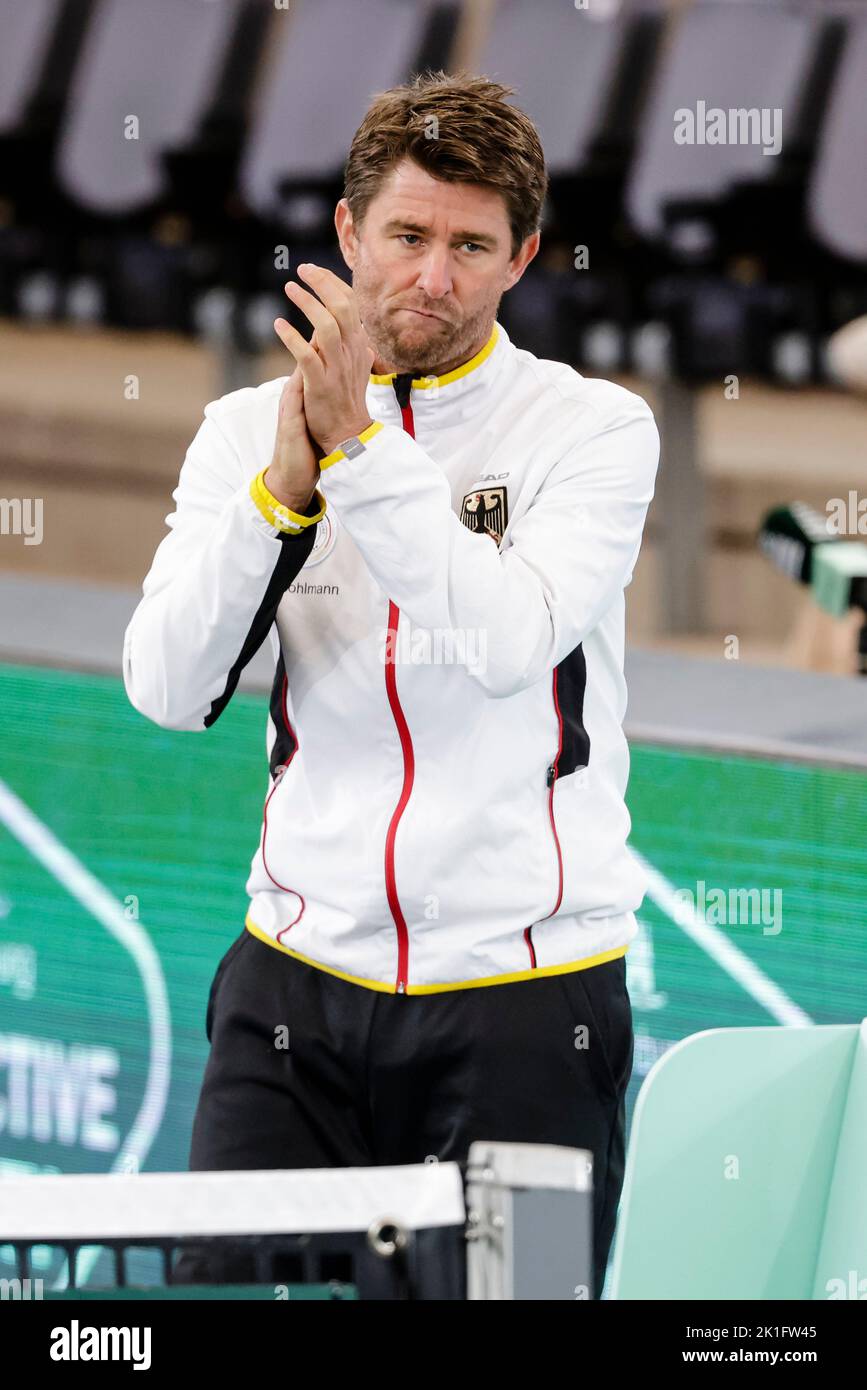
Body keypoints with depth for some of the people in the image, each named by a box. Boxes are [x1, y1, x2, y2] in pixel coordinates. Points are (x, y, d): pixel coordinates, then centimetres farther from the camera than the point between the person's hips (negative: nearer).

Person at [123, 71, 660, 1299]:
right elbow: (168, 689, -4)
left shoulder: (594, 428, -1)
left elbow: (510, 641, -18)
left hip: (524, 1001, -2)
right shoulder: (249, 428, 7)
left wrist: (359, 443, -20)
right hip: (300, 982, 2)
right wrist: (282, 485, -15)